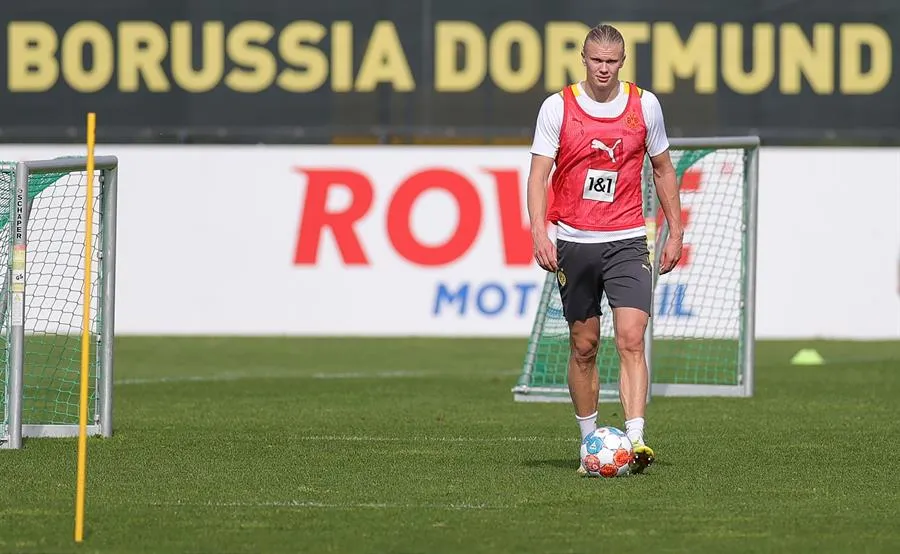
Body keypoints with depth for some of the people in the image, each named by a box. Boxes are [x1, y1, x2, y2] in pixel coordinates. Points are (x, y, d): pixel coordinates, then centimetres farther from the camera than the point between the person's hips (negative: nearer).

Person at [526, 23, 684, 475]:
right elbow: (539, 172, -3)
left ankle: (635, 441, -22)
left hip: (627, 242, 0)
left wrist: (675, 231, 12)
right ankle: (589, 442, 19)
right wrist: (539, 231, -16)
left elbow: (662, 170, 14)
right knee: (583, 346, 6)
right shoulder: (557, 107, -1)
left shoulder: (644, 105, 3)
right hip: (573, 242, 0)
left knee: (631, 340, -15)